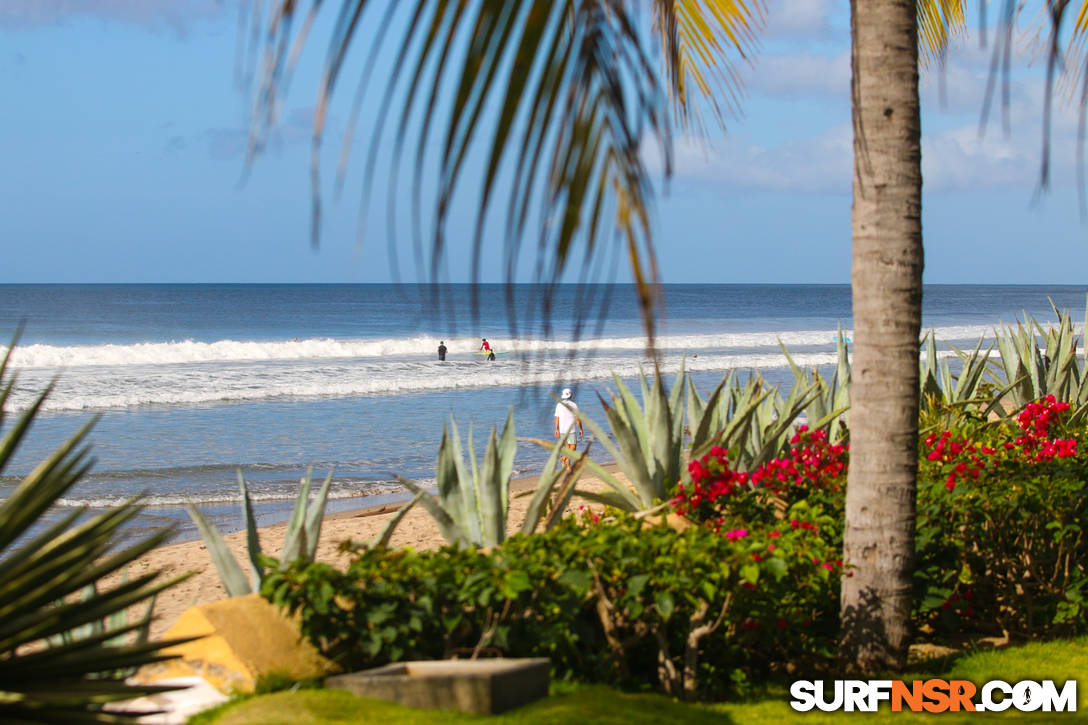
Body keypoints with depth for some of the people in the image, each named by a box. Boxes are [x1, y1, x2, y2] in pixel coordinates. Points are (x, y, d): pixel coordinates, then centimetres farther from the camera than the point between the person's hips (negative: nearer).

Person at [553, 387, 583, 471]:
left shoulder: (559, 405, 2)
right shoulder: (574, 405, -7)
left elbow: (557, 418, 2)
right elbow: (578, 419, -5)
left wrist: (556, 430, 6)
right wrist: (580, 429, 5)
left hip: (562, 430, 4)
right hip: (571, 430, -4)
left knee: (567, 447, 14)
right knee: (573, 447, 2)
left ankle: (568, 466, 7)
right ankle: (564, 458, -20)